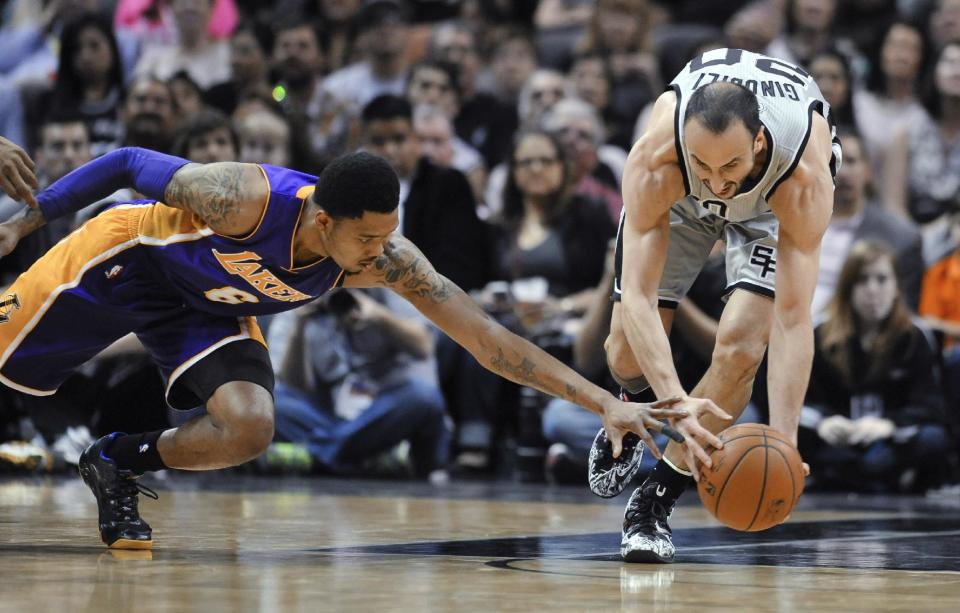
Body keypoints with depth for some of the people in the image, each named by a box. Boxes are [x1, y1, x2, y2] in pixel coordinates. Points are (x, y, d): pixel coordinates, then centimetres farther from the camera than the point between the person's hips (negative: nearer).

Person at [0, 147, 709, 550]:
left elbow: (487, 337, -27)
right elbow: (128, 163, -24)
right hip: (124, 256, -4)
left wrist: (605, 401, -35)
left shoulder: (387, 259, -27)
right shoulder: (245, 196, -40)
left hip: (206, 309, 4)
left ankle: (119, 465, 5)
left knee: (247, 429, -18)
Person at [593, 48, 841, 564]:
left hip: (772, 197, -1)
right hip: (680, 193, 1)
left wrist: (783, 440, -54)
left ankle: (655, 502, -3)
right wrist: (674, 400, -58)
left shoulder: (805, 176, -44)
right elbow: (637, 296, -44)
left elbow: (793, 318, -44)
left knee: (740, 346, -22)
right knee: (628, 355, 0)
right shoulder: (655, 157, -43)